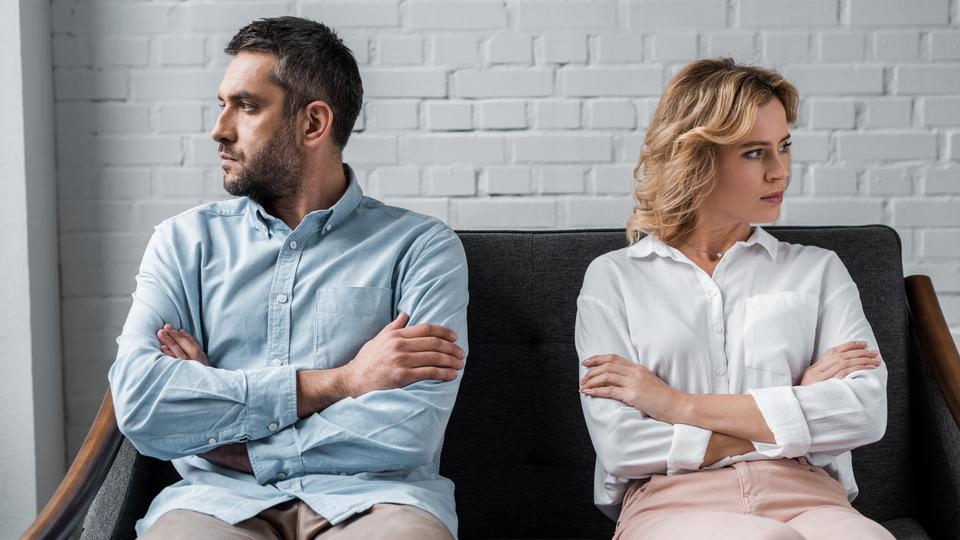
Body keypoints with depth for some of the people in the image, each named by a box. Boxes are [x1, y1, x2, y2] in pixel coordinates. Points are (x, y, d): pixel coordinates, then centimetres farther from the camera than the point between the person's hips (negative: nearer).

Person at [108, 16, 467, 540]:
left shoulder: (421, 246, 6)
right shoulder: (186, 240, 14)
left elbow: (410, 430, -9)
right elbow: (137, 400, -3)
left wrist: (231, 446, -3)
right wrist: (340, 382, -7)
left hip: (368, 497, -1)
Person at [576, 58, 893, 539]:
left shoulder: (818, 270, 18)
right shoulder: (613, 277, 11)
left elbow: (867, 410, 0)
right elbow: (620, 445, -2)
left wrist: (682, 405, -5)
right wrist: (798, 411, -1)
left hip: (806, 499, 2)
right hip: (672, 501, -1)